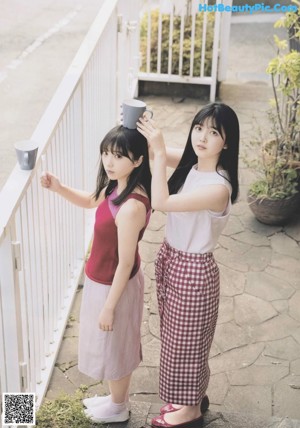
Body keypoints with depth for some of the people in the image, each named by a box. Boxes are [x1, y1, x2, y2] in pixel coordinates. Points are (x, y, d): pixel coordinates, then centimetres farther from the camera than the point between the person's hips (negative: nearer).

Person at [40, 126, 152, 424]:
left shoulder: (131, 207, -34)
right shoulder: (116, 187, -6)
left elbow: (125, 264, -27)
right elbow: (90, 201, 15)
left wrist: (109, 306, -18)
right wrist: (59, 188, -2)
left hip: (113, 286, -9)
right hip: (103, 280, 9)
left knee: (113, 346, 15)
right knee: (110, 346, 27)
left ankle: (118, 409, 41)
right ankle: (116, 398, 50)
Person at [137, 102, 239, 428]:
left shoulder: (219, 187, -29)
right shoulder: (189, 163, -5)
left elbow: (161, 202, -32)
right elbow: (155, 154, 6)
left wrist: (159, 150, -29)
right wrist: (138, 127, -15)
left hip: (192, 270, -8)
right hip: (170, 258, 8)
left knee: (187, 340, 12)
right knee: (177, 337, 24)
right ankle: (191, 396, 46)